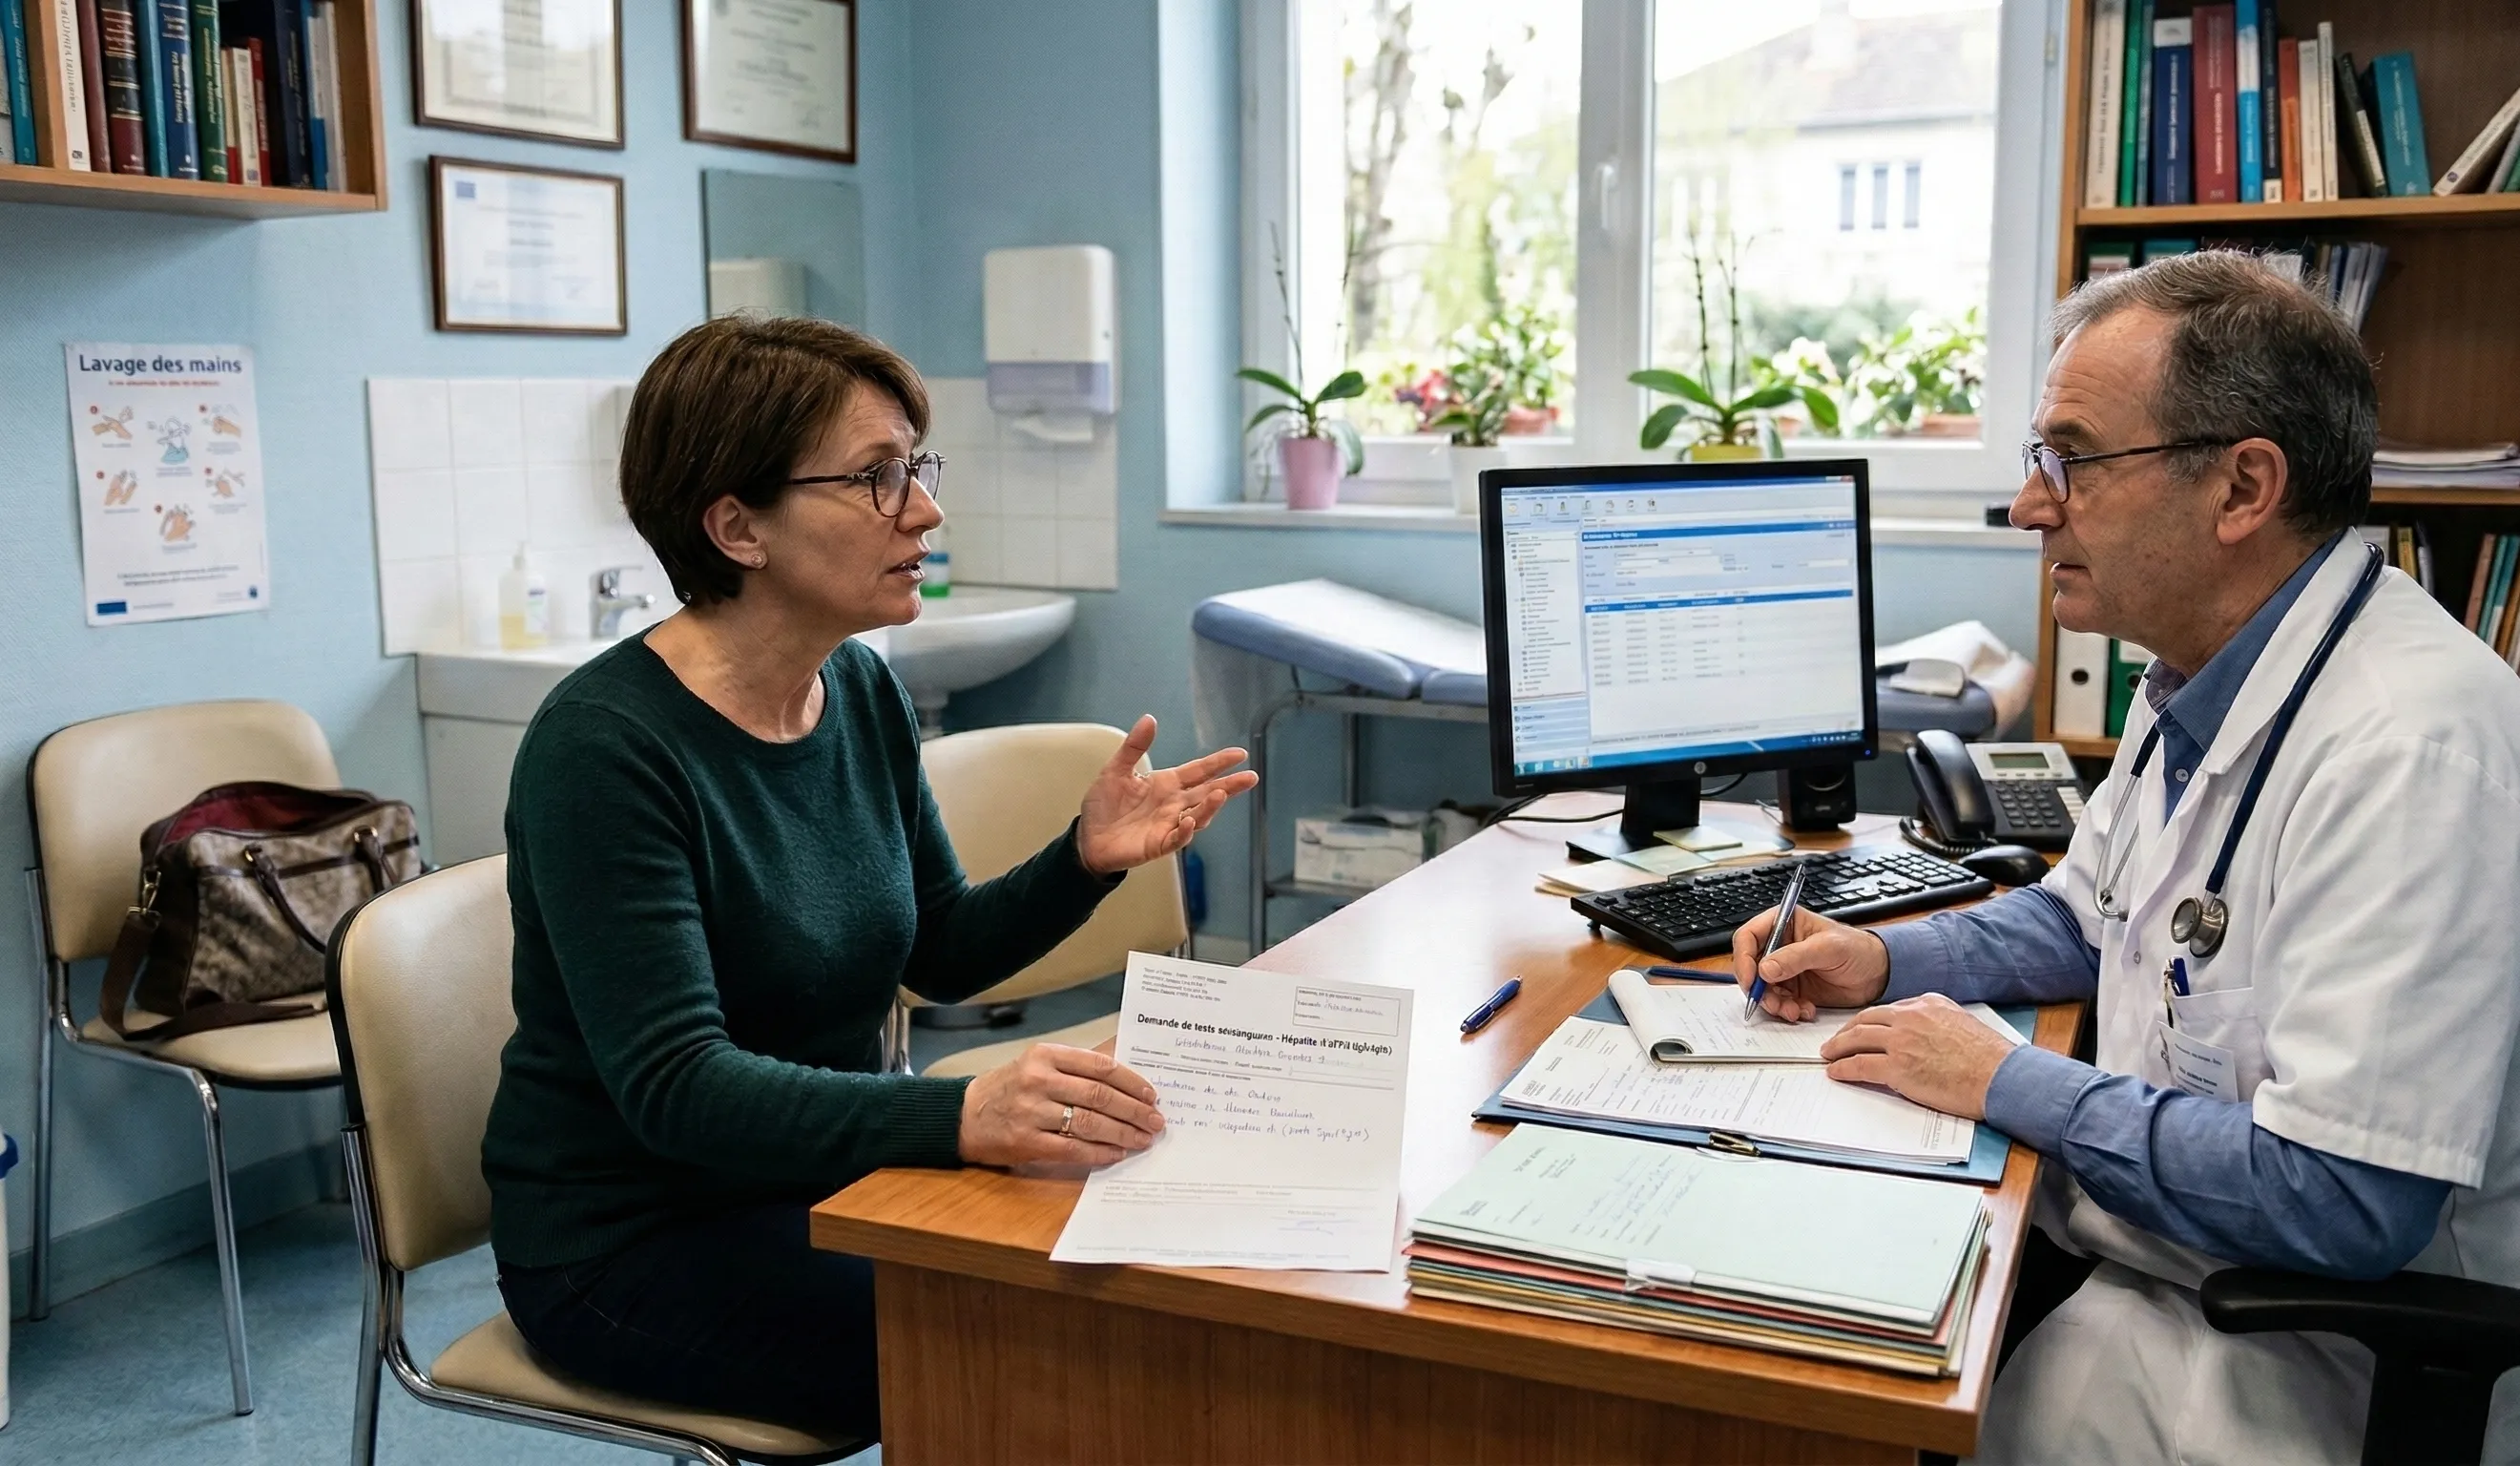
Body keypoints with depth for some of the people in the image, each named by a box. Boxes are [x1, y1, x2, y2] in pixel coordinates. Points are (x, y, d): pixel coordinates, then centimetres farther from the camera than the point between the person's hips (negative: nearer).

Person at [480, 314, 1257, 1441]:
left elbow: (940, 954, 9)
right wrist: (959, 1115, -43)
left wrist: (1087, 857, -10)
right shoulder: (605, 746, -22)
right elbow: (673, 1084, -29)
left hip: (823, 1177, 7)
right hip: (635, 1240, -6)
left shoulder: (863, 690, 0)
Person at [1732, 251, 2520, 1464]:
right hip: (2129, 1237, 9)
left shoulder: (2411, 746, -27)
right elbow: (2082, 916, 21)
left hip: (2310, 1357, -8)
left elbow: (2344, 1205, -30)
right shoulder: (2198, 682, 4)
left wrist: (2006, 1084, -20)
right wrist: (1885, 959, 3)